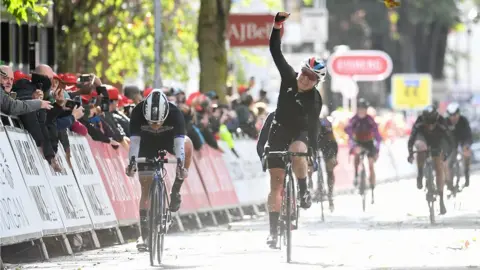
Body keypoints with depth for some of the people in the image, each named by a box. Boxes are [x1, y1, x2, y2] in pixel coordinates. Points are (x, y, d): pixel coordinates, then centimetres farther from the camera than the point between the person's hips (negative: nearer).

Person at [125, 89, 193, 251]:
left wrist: (180, 163, -53)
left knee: (187, 144, -33)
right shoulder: (138, 112, -33)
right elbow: (134, 140, -35)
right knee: (146, 188, -6)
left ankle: (176, 191, -20)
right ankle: (144, 234, -1)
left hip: (169, 141, 0)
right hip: (148, 146, 0)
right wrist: (132, 161, -48)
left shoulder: (175, 113, -34)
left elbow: (179, 141, -40)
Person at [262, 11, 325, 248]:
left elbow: (313, 127, -11)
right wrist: (278, 24, -20)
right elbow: (275, 52, -10)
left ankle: (304, 191, -19)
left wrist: (313, 154, -14)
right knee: (276, 186, -3)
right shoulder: (289, 78, -8)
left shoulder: (314, 99, -14)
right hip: (278, 133, 2)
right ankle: (273, 232, 0)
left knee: (297, 151, -40)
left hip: (299, 134, -2)